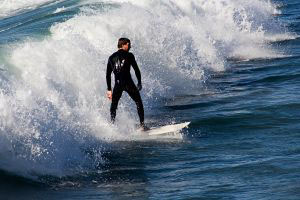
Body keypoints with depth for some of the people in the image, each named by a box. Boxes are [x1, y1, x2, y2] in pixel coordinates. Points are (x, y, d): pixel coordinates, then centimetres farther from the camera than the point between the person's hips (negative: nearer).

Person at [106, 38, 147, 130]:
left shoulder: (111, 57, 14)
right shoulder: (129, 55, 4)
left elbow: (108, 75, 13)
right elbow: (136, 70, 2)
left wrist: (109, 89, 16)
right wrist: (139, 83, 12)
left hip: (117, 84, 3)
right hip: (128, 83, -3)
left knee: (114, 105, 17)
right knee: (139, 102, 10)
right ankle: (142, 124, 2)